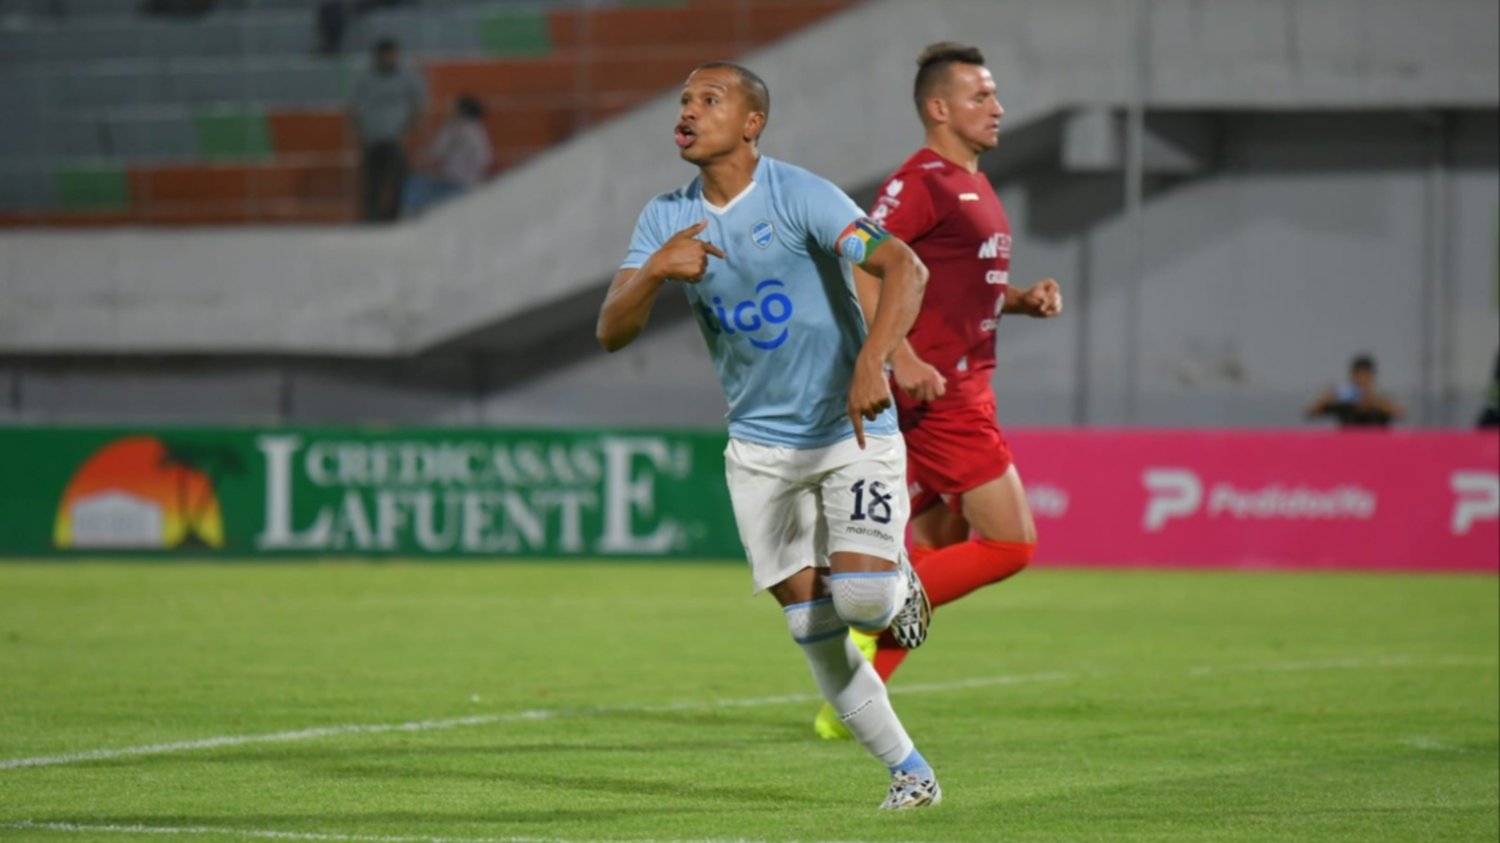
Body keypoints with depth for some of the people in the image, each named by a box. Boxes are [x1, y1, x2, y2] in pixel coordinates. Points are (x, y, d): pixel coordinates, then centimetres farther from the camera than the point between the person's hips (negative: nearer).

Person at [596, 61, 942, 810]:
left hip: (853, 432, -4)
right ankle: (908, 770, 12)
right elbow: (612, 331, -5)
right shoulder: (667, 220, 2)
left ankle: (900, 589, 15)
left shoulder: (799, 196, -14)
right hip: (759, 448, 4)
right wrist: (656, 270, -25)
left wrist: (872, 362, -40)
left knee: (861, 593, -22)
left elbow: (905, 269, -24)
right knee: (812, 629, -1)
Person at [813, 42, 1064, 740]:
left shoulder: (973, 187, 19)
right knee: (1011, 543, -12)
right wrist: (903, 358, -29)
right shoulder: (922, 181, -12)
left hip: (964, 389, 10)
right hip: (937, 394, -10)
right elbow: (859, 269, -21)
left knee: (939, 556, 12)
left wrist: (1025, 299, 11)